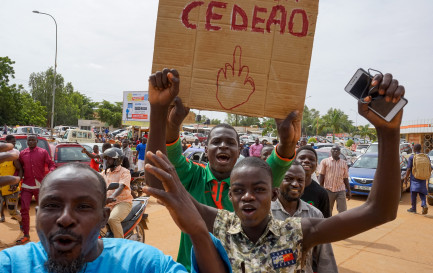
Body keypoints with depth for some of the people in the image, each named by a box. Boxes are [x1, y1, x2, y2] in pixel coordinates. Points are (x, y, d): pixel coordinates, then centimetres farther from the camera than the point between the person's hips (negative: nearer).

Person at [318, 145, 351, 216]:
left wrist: (349, 191, 11)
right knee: (328, 211, 6)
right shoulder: (325, 161, 4)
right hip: (328, 190, -2)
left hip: (341, 190, 2)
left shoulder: (344, 163, 12)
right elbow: (321, 176, 1)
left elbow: (345, 178, 14)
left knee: (343, 211, -4)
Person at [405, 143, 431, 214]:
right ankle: (424, 205, -10)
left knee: (413, 193, 5)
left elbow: (409, 169, -10)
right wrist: (426, 176, 22)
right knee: (422, 193, 12)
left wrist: (406, 178, -1)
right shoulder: (426, 157, 4)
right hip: (423, 179, 3)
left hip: (414, 178, -3)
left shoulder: (412, 157, -8)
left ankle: (413, 208, 7)